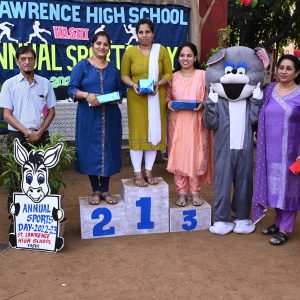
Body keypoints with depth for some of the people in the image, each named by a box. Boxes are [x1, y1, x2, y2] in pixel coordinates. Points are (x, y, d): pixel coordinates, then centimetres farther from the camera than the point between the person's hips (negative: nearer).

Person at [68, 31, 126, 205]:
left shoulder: (113, 69, 13)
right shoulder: (82, 66, 2)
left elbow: (121, 89, 16)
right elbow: (72, 89, -4)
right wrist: (86, 95, -21)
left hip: (110, 117, 3)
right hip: (89, 117, -3)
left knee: (108, 150, 5)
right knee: (91, 150, 1)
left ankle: (105, 190, 17)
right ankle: (95, 191, 14)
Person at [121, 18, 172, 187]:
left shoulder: (161, 50, 4)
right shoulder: (130, 52, 2)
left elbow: (169, 73, 5)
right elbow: (124, 75, 6)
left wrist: (159, 83, -13)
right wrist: (133, 84, -13)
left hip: (156, 98, 2)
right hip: (136, 99, -1)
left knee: (154, 132, 6)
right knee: (137, 133, -2)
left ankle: (149, 171, 18)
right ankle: (138, 174, 7)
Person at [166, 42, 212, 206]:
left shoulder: (202, 75, 1)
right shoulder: (173, 77, 8)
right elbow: (167, 97, 14)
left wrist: (203, 104, -15)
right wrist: (169, 103, -7)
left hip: (197, 122, -2)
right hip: (177, 122, 2)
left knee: (196, 155, 1)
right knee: (178, 155, 2)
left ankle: (195, 192, 15)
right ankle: (181, 193, 13)